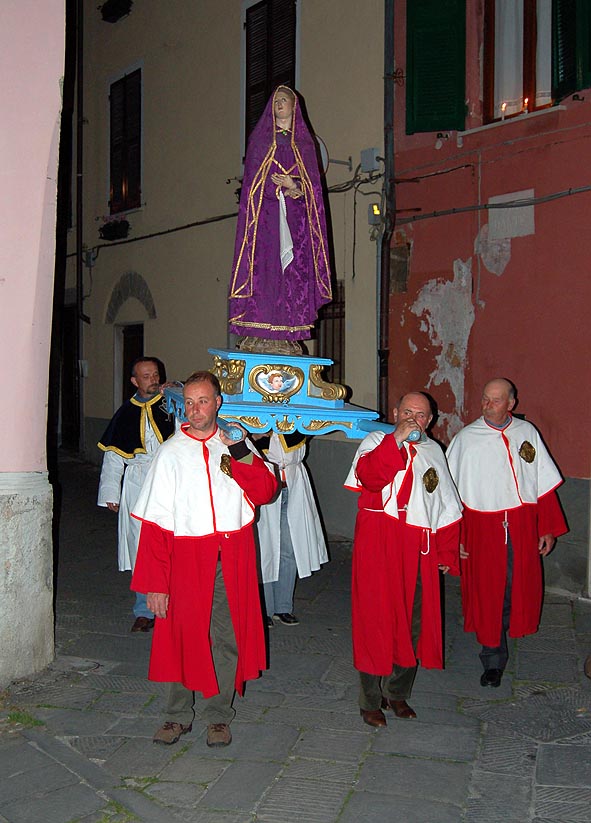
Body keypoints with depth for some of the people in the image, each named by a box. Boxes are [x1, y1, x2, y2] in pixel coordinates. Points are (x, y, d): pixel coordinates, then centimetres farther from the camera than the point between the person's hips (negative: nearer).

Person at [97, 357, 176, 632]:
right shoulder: (126, 413, 12)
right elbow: (112, 455, 15)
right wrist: (110, 494, 10)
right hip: (137, 487, 2)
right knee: (141, 548, 3)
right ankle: (146, 609, 14)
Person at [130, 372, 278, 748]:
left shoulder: (236, 441, 7)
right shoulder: (172, 452, 0)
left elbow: (265, 492, -4)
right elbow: (155, 523, -4)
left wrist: (241, 454, -16)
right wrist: (155, 583, -10)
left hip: (232, 558, 1)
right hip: (187, 557, -1)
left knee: (227, 636, 6)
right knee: (183, 634, 7)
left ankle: (219, 715, 22)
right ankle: (179, 715, 25)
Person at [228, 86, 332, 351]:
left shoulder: (304, 142, 18)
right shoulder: (260, 138, 13)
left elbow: (312, 184, 10)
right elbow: (253, 179, 3)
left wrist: (295, 187, -10)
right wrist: (285, 188, -10)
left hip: (295, 217, 2)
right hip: (265, 214, -2)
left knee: (293, 274, -6)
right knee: (263, 268, -12)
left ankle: (286, 337, -6)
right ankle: (257, 336, -14)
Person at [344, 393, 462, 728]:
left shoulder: (433, 451, 15)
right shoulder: (377, 441, 1)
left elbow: (446, 507, 18)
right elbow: (369, 477, -22)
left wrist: (446, 552, 14)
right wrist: (397, 438, -27)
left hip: (420, 551, 5)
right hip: (379, 546, -4)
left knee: (413, 624, 9)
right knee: (377, 619, -1)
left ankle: (398, 693, 27)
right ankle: (371, 702, 13)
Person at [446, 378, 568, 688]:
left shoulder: (527, 433, 4)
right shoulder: (466, 438, -3)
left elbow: (544, 484, 7)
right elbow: (451, 491, -3)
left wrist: (548, 529, 5)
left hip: (522, 528, 2)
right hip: (482, 529, -2)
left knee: (518, 589, 9)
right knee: (486, 592, 3)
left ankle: (505, 627, 40)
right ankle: (493, 660, 18)